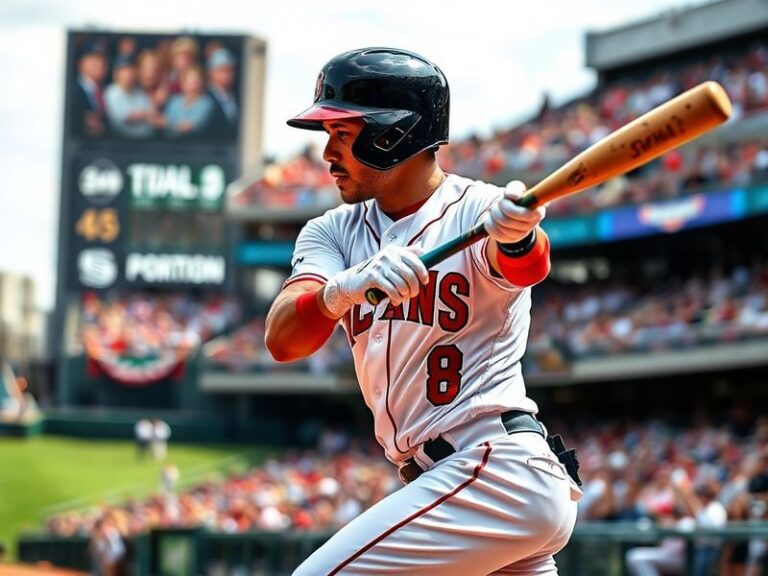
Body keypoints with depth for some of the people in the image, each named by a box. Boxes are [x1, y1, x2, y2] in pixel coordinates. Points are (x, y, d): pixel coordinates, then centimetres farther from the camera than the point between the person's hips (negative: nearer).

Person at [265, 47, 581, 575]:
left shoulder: (478, 208, -7)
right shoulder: (334, 232, 9)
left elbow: (527, 267, -29)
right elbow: (281, 340, -9)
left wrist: (513, 235, -53)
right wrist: (344, 288, -30)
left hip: (501, 467, -8)